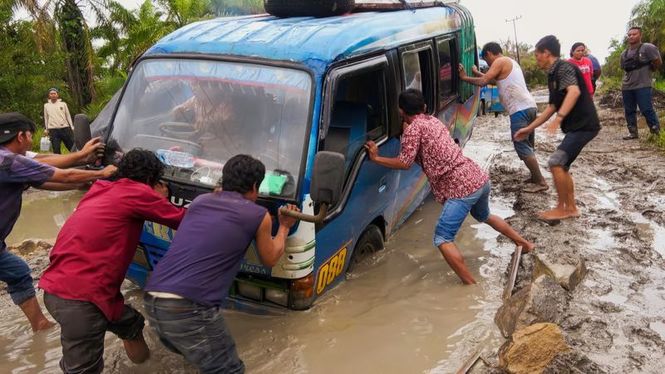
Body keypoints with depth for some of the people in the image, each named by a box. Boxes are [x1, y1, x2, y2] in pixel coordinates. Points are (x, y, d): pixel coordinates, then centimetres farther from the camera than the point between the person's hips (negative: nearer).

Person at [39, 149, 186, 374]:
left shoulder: (101, 190, 15)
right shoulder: (136, 191, -7)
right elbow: (182, 220, 0)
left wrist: (157, 201, 24)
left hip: (58, 286, 10)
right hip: (79, 297, -10)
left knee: (131, 323, 24)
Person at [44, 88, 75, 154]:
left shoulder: (63, 104, 8)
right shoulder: (46, 105, 12)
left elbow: (68, 116, 8)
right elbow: (46, 118, 16)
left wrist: (72, 127, 1)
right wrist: (46, 129, 12)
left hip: (65, 128, -1)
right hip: (53, 130, 1)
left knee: (72, 146, 1)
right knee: (56, 149, -1)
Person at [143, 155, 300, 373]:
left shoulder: (200, 201, 16)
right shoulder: (259, 215, 2)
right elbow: (270, 259, 21)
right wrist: (284, 228, 36)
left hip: (151, 302, 7)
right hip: (189, 309, -7)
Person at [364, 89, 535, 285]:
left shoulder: (413, 128, -8)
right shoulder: (433, 121, 16)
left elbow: (404, 163, -13)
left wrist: (376, 158, -3)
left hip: (462, 188, -9)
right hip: (480, 178, 9)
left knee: (443, 239, -4)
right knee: (483, 216, 37)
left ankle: (471, 286, -8)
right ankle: (524, 243, 52)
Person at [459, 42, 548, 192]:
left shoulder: (500, 62, -4)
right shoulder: (510, 62, 25)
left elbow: (483, 82, -11)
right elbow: (495, 80, 32)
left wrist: (464, 77, 1)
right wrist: (476, 73, 35)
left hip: (520, 109, -10)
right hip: (529, 106, 10)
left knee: (522, 147, -7)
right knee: (527, 146, 18)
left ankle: (541, 182, -6)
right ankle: (535, 176, 26)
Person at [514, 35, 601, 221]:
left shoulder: (564, 67, -13)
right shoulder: (553, 75, 17)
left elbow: (574, 91, -32)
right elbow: (552, 107, 22)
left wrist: (559, 117, -42)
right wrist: (529, 128, 22)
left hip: (584, 125, -10)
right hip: (576, 126, 10)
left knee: (556, 162, -13)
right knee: (562, 166, 12)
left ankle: (561, 208, -2)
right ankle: (571, 208, 21)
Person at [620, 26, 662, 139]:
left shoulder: (648, 48, -6)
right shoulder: (624, 53, 13)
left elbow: (658, 63, -5)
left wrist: (648, 71, 7)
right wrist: (633, 75, 15)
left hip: (643, 86, -7)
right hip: (627, 86, 7)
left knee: (647, 110, -10)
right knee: (629, 111, 8)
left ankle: (656, 132, 0)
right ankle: (633, 133, 16)